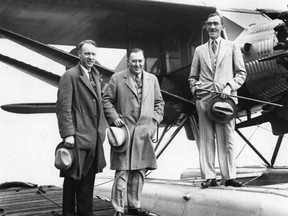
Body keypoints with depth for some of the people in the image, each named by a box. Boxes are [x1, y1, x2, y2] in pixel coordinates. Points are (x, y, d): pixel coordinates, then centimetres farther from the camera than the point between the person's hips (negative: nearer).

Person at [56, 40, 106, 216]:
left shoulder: (95, 76, 17)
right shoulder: (70, 76, -7)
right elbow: (63, 107, -13)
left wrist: (102, 128, 13)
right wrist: (67, 133, -20)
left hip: (94, 137, 7)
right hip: (78, 136, -7)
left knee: (88, 178, 13)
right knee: (73, 178, 2)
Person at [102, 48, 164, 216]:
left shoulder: (152, 79, 14)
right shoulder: (117, 78, 2)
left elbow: (159, 102, 17)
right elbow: (107, 100, 3)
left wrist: (155, 120, 5)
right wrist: (114, 117, -10)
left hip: (145, 132, 4)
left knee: (139, 172, 10)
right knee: (122, 172, -5)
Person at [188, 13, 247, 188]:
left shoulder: (232, 47, 12)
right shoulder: (200, 50, 18)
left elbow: (241, 73, 8)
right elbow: (192, 77, 19)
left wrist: (230, 87, -8)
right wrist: (195, 88, -1)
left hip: (226, 97, -2)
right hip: (204, 98, 2)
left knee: (226, 139, -3)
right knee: (206, 139, 0)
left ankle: (230, 176, 1)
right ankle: (209, 177, 2)